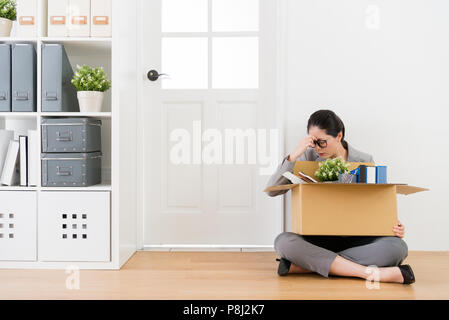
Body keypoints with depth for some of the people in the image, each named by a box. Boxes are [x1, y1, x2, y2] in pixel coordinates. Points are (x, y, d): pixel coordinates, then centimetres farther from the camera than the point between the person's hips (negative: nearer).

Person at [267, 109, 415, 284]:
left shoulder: (364, 161, 3)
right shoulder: (309, 157, 0)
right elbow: (272, 190, -6)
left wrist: (393, 226, -11)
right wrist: (293, 156, -16)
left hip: (355, 240, 1)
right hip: (318, 239, -1)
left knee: (398, 247, -28)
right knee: (283, 241, -32)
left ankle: (303, 266, -31)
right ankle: (369, 273, -36)